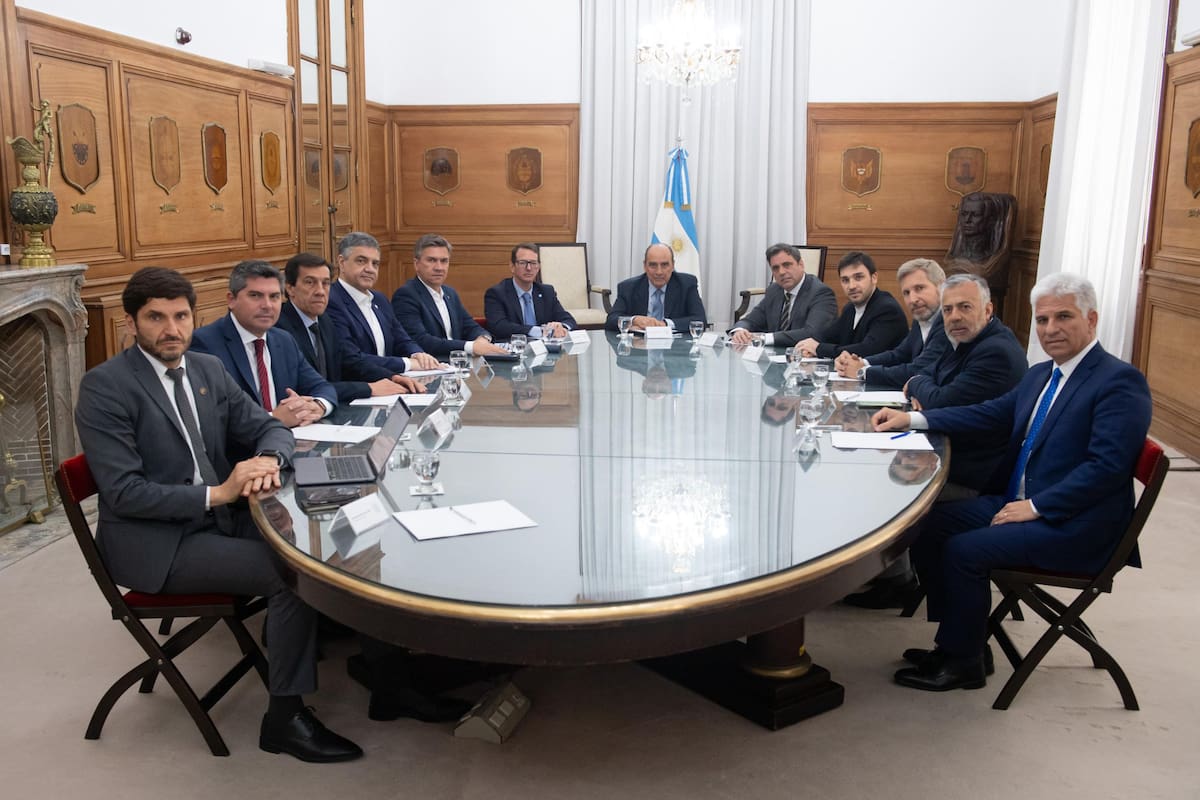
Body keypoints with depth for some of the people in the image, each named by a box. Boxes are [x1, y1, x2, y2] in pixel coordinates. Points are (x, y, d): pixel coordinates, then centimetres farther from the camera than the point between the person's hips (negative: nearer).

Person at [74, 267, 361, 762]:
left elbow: (269, 428, 9)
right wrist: (217, 493, -25)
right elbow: (124, 493, -18)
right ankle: (284, 718, -9)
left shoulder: (208, 369, 7)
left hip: (217, 518, 7)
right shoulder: (104, 387, -13)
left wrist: (268, 459, -15)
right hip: (152, 541, -6)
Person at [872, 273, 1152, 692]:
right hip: (1015, 500, 9)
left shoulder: (1120, 381, -14)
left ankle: (963, 662, -1)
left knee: (964, 549, -21)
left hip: (1071, 525, -9)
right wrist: (913, 418, 5)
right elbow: (993, 412, 15)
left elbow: (1106, 465, -21)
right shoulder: (1040, 374, 13)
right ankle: (955, 641, 9)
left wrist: (1035, 507, -20)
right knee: (926, 526, -2)